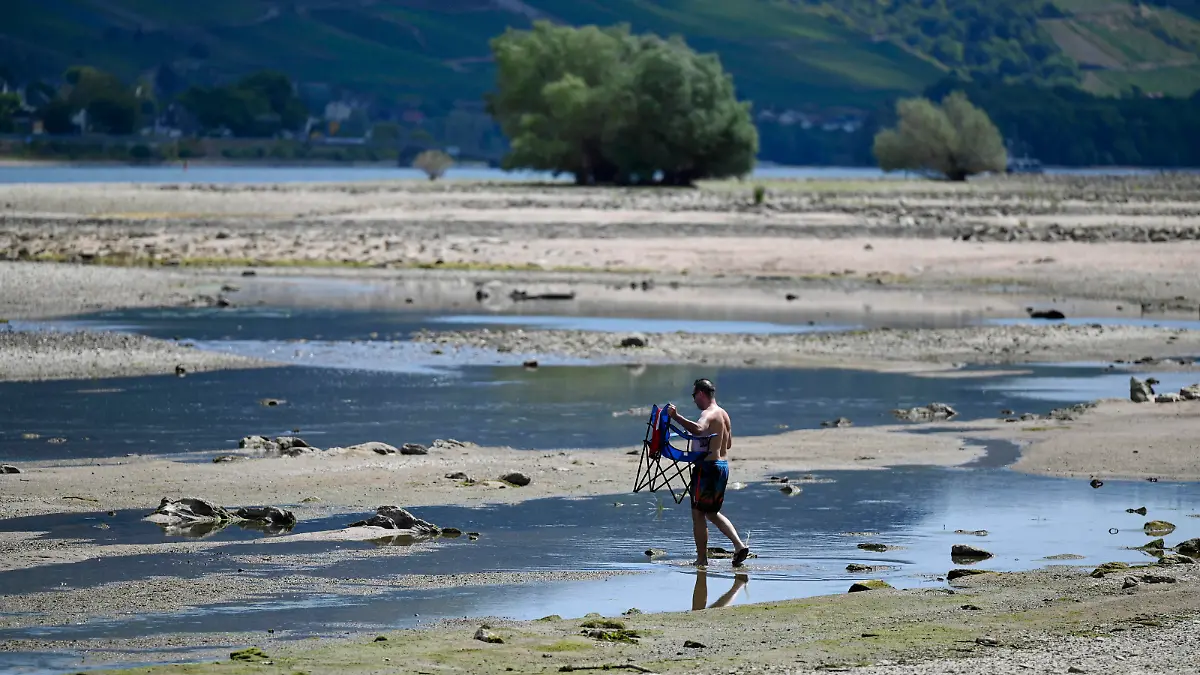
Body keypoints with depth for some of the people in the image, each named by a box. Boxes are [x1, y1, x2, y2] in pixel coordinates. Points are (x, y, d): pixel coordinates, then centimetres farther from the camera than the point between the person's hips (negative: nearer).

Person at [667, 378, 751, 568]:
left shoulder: (708, 414, -15)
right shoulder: (724, 414, 14)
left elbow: (698, 429, -39)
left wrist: (676, 416, -38)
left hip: (708, 467, -9)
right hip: (723, 465, 9)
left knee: (698, 514, 1)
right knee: (712, 513, 19)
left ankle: (701, 559, 3)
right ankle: (739, 546, 6)